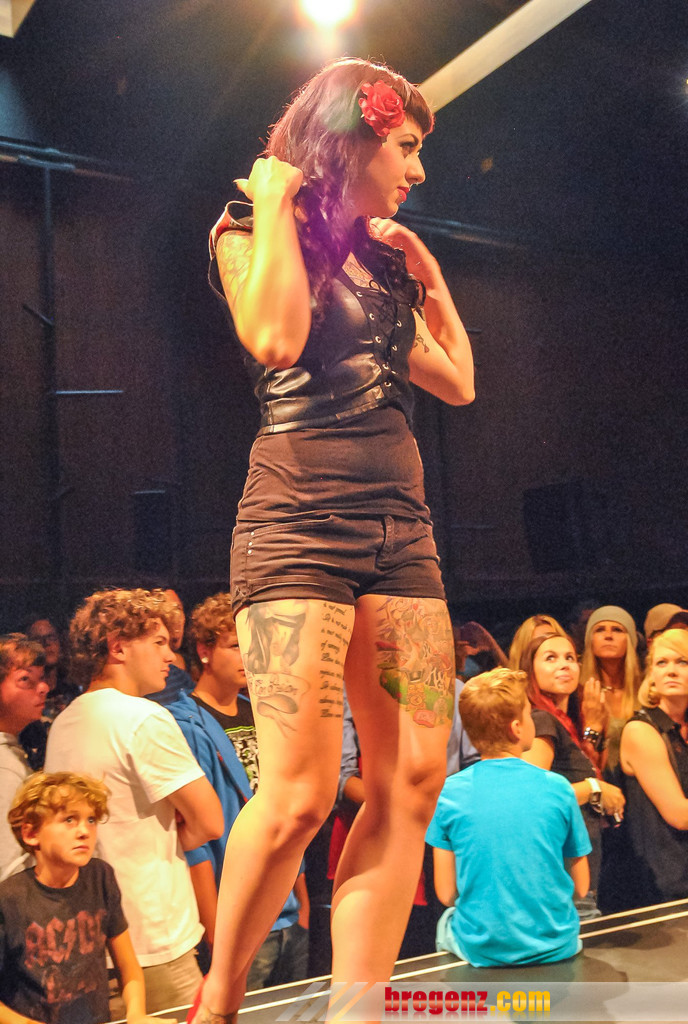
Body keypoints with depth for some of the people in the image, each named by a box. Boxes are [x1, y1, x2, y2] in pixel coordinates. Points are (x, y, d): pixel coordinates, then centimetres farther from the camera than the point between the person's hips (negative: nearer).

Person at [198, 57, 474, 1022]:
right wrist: (276, 203, -5)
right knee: (298, 795, -12)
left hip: (400, 525, 7)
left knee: (414, 781, -2)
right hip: (302, 518, -7)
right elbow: (276, 339, -17)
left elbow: (458, 382, 24)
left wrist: (429, 273, 24)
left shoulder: (379, 258, 23)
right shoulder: (249, 231, 5)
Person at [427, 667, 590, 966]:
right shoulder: (557, 788, -8)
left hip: (481, 949, 0)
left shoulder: (449, 793, -9)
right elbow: (580, 886, 0)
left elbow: (446, 893, -4)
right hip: (556, 946, 0)